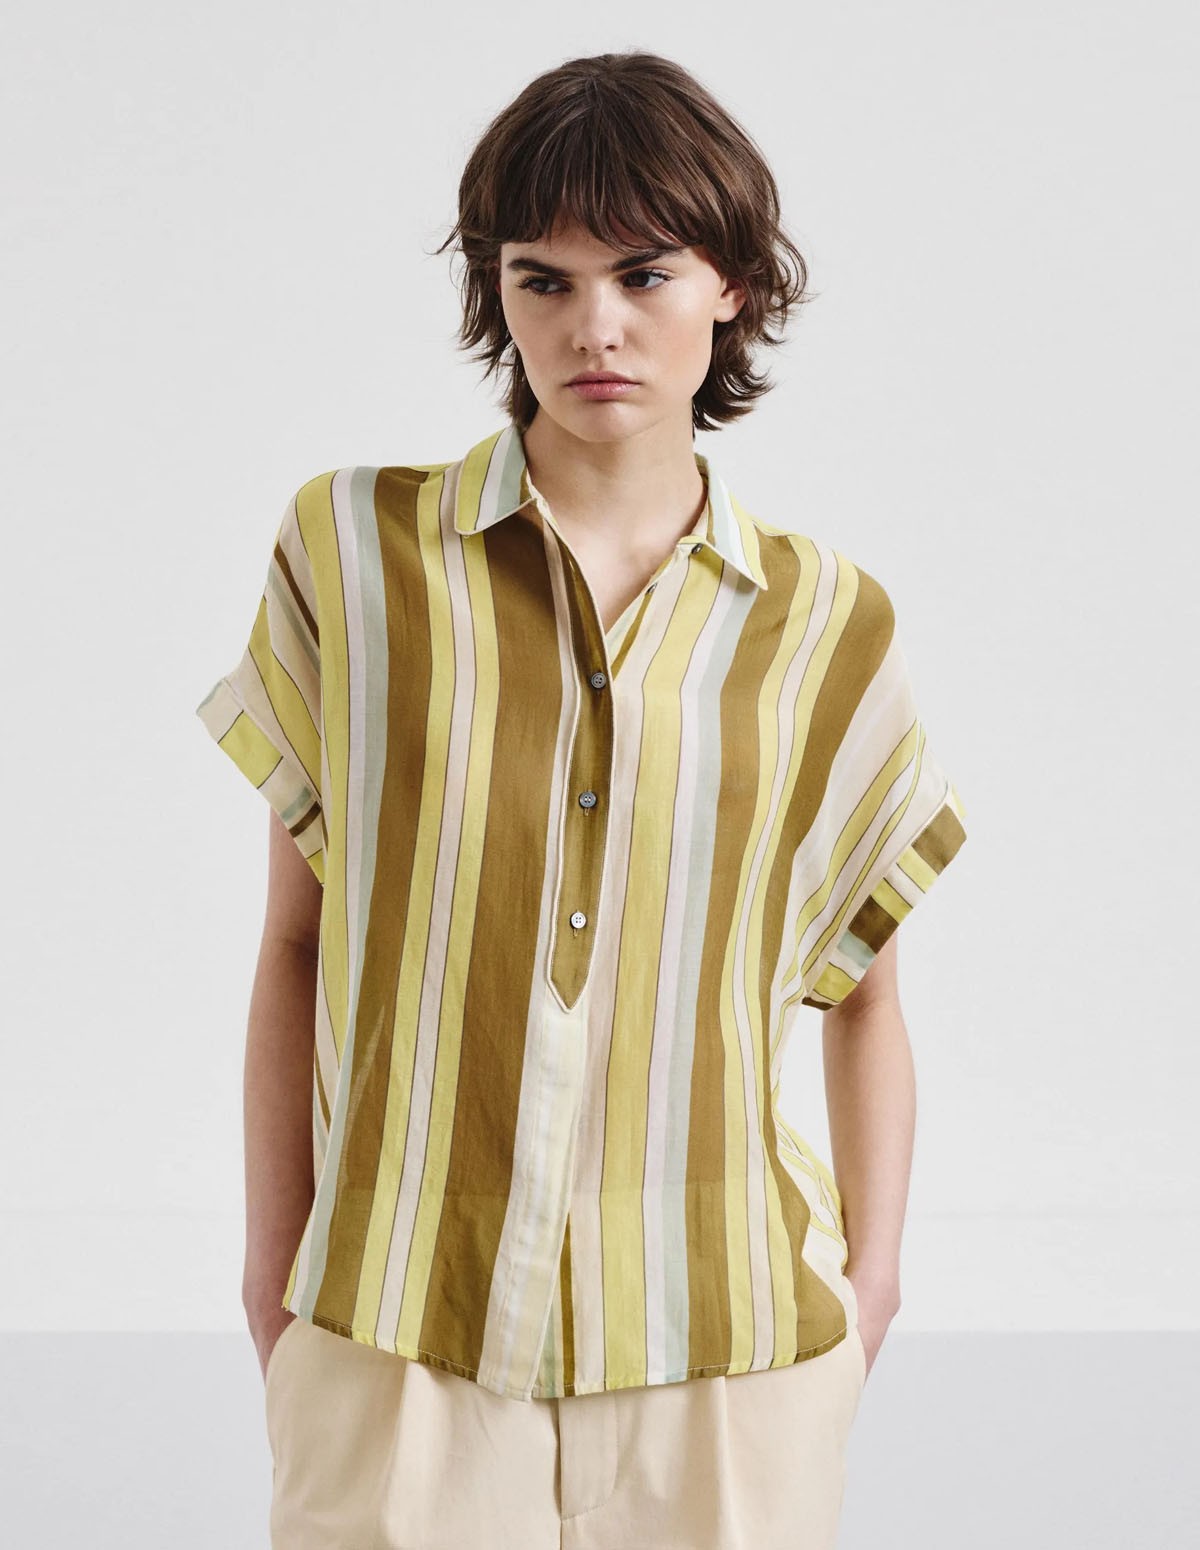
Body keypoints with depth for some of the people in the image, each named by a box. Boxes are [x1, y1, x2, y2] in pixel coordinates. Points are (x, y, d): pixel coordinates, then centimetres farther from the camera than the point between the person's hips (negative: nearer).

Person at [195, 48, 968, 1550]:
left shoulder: (821, 620, 2)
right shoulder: (354, 551, 0)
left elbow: (864, 982, 10)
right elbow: (296, 941, 3)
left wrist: (870, 1271, 4)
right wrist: (274, 1257, 3)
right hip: (398, 1336, -1)